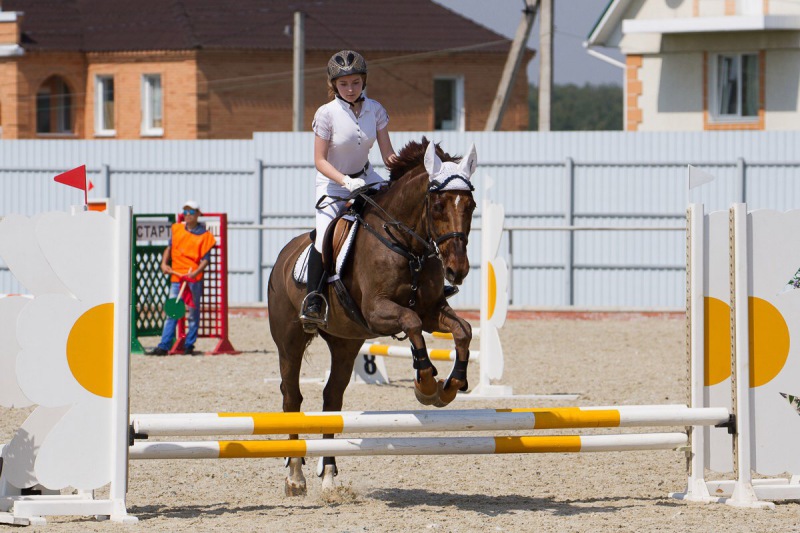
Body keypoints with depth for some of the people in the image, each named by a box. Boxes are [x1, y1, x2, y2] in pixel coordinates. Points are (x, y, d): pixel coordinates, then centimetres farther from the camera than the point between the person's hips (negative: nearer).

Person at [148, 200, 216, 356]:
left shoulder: (204, 235, -2)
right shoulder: (176, 229, 10)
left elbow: (206, 258, -5)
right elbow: (169, 247, 22)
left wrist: (196, 272, -19)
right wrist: (164, 263, 8)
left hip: (194, 278, -3)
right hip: (176, 276, 3)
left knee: (192, 313, 2)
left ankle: (189, 346, 10)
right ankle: (163, 346, 0)